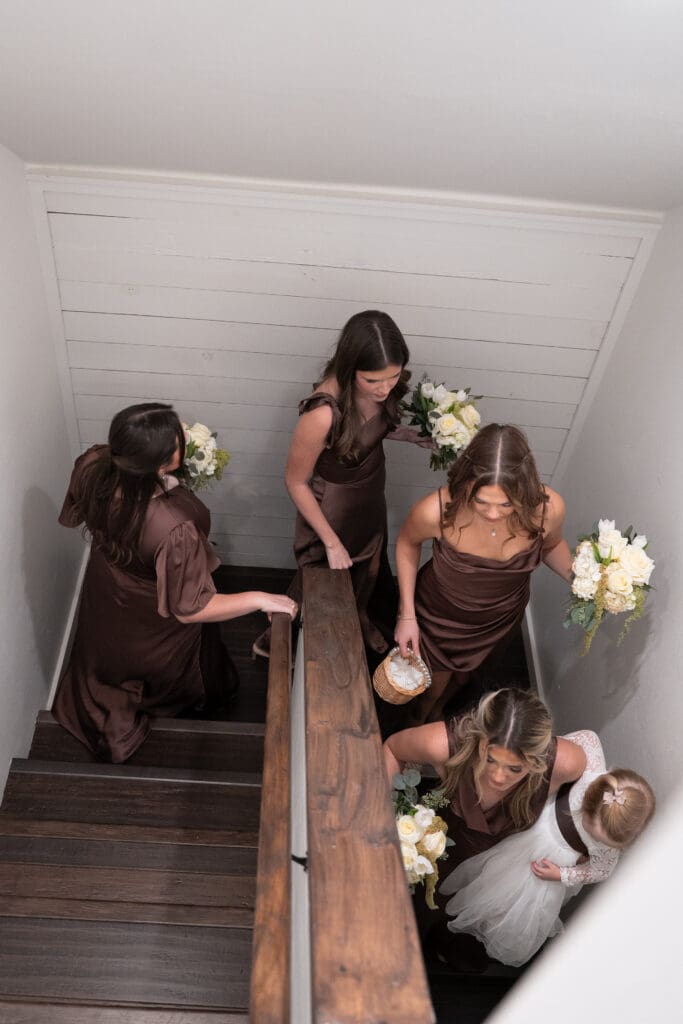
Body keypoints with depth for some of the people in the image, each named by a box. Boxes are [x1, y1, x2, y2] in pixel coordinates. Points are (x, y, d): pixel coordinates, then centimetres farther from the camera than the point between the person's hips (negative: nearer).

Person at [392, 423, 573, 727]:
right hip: (439, 616, -3)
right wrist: (406, 615, -13)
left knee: (463, 675, 34)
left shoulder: (548, 509, -34)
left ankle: (438, 711, 72)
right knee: (433, 684, 25)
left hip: (498, 619, 3)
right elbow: (408, 543, -15)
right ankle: (411, 725, 63)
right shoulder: (436, 510, -40)